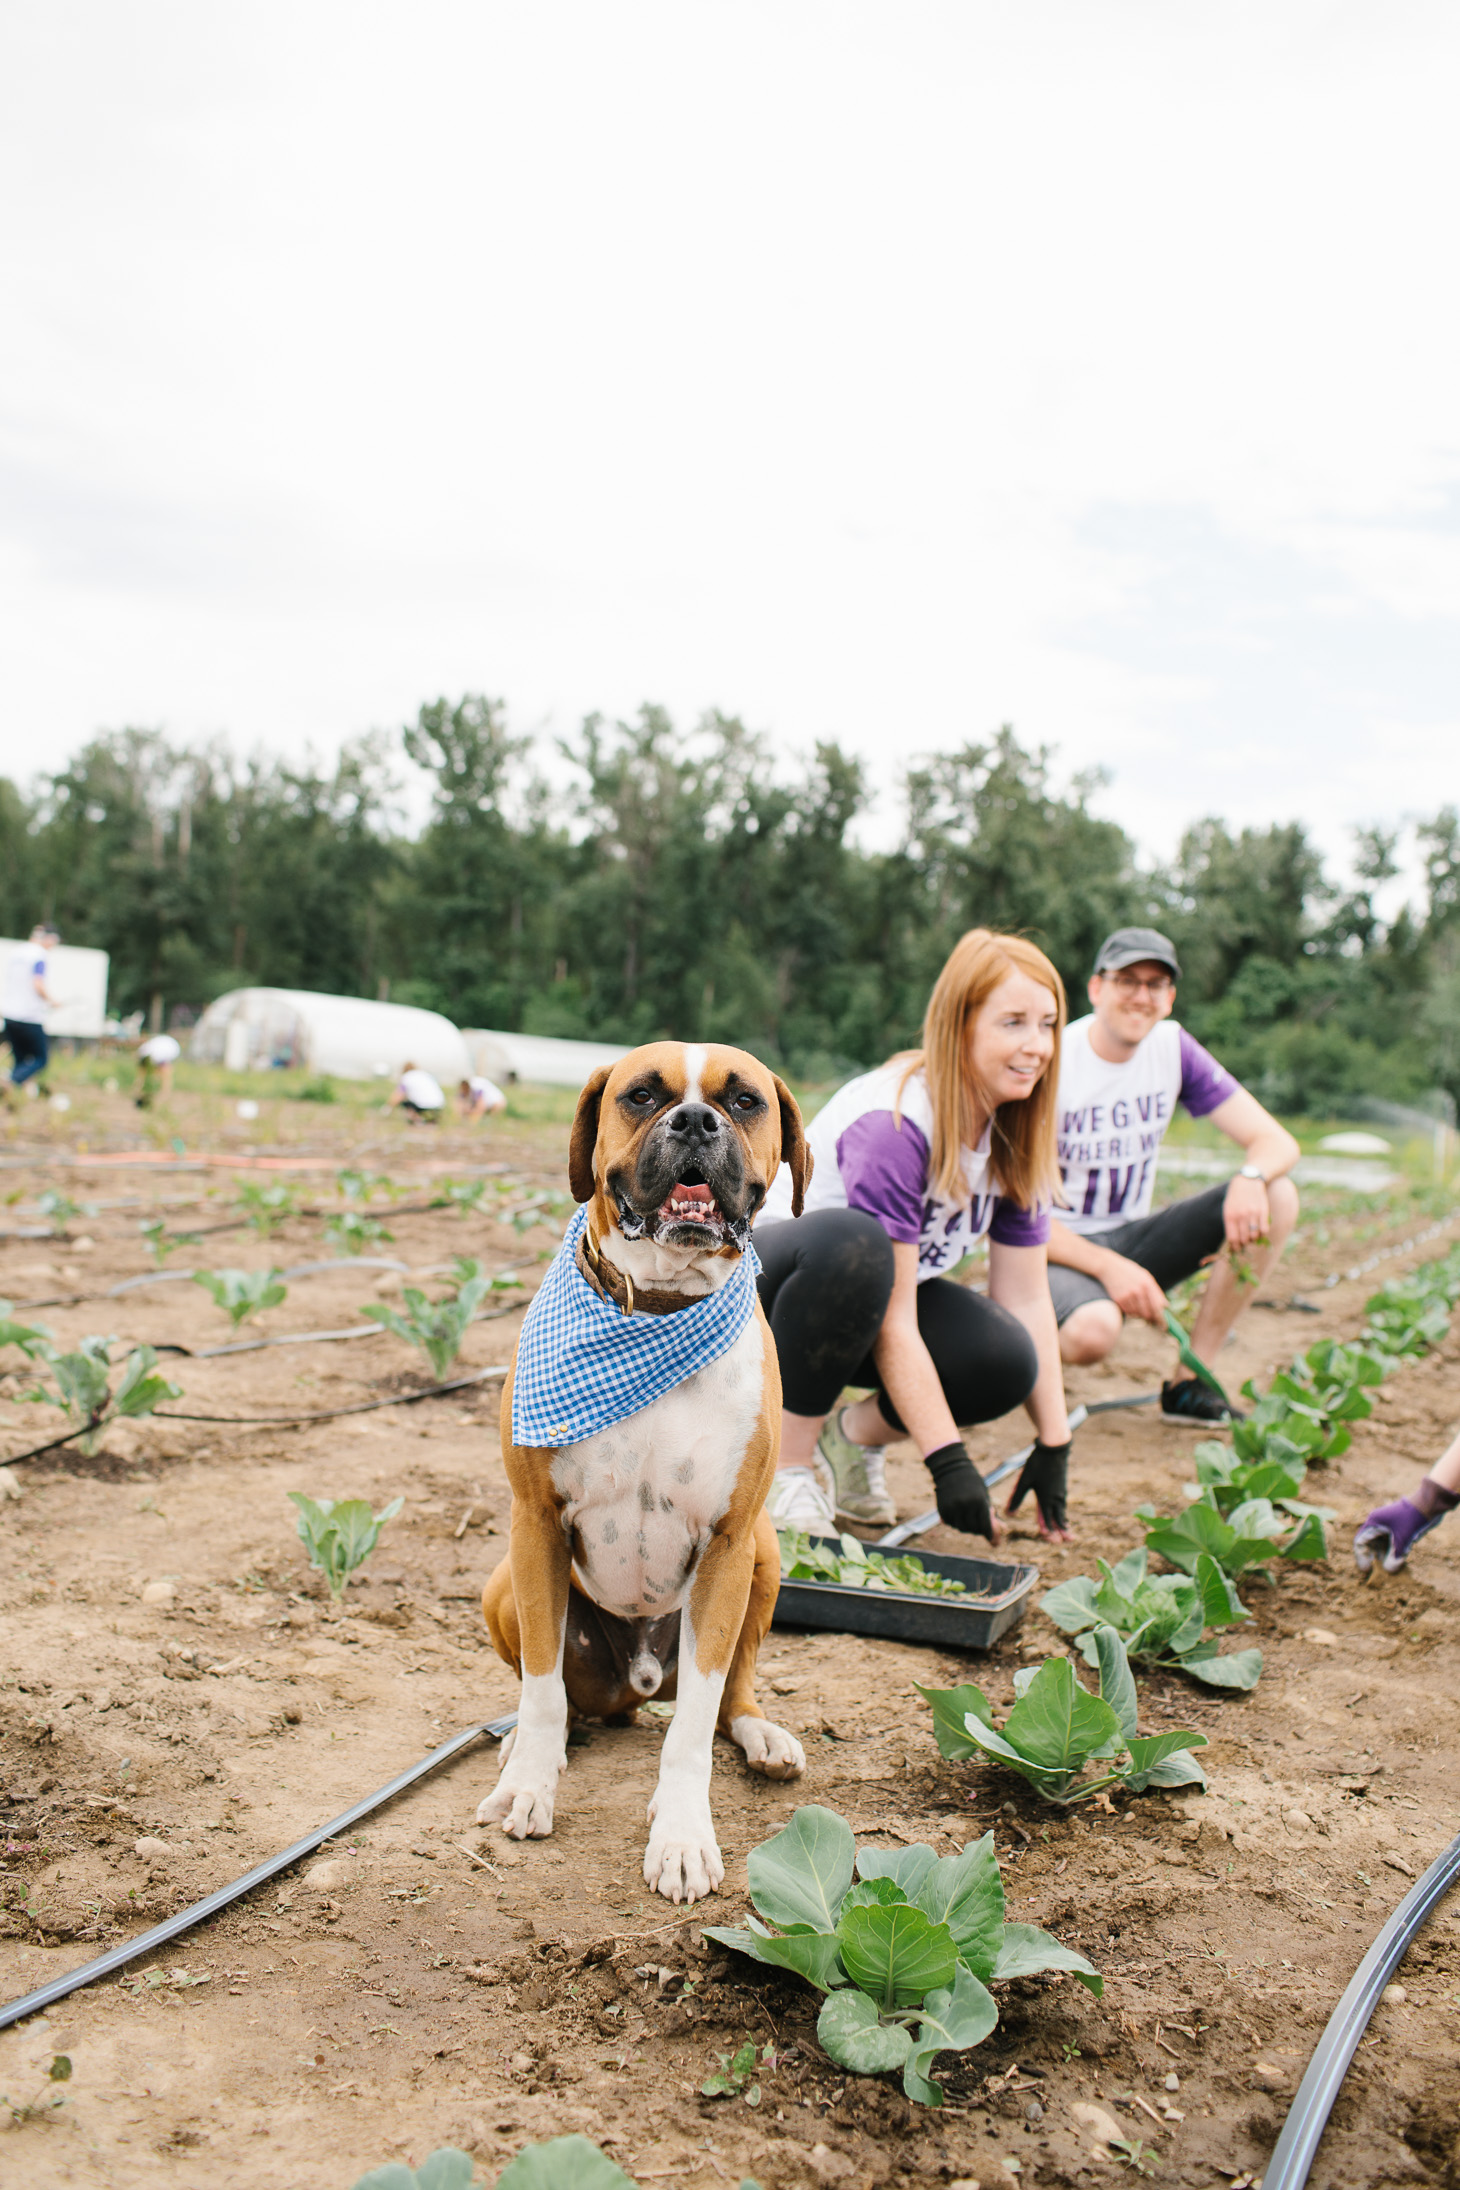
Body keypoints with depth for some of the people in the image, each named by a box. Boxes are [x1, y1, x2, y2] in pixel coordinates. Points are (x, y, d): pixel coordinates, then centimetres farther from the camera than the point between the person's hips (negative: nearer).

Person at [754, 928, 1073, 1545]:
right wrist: (947, 1460, -33)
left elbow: (1026, 1296, -4)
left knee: (1007, 1363, -23)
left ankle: (855, 1434, 6)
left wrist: (1054, 1445, -7)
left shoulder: (1015, 1135, -7)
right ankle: (787, 1467, -22)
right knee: (851, 1242, -42)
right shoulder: (893, 1123, -30)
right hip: (771, 1277, -6)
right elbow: (894, 1322, -32)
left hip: (865, 1290, 6)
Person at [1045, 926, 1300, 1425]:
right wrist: (1107, 1267, -29)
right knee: (1093, 1330, -39)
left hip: (1132, 1238, 6)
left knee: (1277, 1198, -13)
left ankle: (1190, 1381, -11)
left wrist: (1251, 1177, -28)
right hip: (1059, 1249, -6)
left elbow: (1277, 1141, -4)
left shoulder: (1173, 1048, -1)